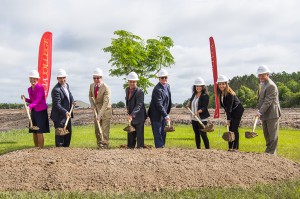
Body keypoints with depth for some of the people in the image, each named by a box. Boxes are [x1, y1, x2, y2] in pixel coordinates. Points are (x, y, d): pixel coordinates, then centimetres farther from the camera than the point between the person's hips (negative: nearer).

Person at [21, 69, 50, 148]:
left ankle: (41, 148, -1)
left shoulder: (40, 88, -13)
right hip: (33, 112, 7)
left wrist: (30, 106, -36)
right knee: (34, 132, 10)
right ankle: (36, 148, 19)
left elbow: (38, 100, -23)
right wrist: (25, 99, 0)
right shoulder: (29, 89, 10)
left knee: (39, 132, -7)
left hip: (41, 111, -7)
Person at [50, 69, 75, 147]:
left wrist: (72, 101, 5)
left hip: (67, 114, 9)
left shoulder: (66, 85, 6)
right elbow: (57, 105, -27)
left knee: (68, 132, 18)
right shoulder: (56, 90, -22)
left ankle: (66, 147, 32)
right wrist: (65, 112, -37)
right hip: (59, 116, -9)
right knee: (60, 133, -2)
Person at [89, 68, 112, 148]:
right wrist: (93, 105, 0)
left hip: (105, 110, -6)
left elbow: (105, 103, -30)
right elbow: (90, 96, 15)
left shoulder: (106, 88, -24)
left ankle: (104, 145, 0)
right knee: (97, 129, 13)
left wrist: (100, 114, -38)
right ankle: (99, 144, 27)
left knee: (105, 129, -7)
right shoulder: (91, 85, -3)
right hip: (96, 109, 6)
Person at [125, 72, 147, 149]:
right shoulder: (127, 90, 6)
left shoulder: (140, 91, -17)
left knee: (139, 134, -2)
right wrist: (128, 109, 7)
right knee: (130, 134, 12)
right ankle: (130, 147, 21)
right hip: (131, 116, 7)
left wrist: (132, 115, -34)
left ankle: (140, 147, 6)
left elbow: (139, 105, -24)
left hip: (139, 116, -7)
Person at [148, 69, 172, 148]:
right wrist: (166, 116, -26)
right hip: (156, 115, -8)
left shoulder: (167, 85, 6)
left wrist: (167, 114, 14)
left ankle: (162, 146, 25)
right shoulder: (157, 89, -22)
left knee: (163, 133, 14)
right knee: (158, 133, -2)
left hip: (164, 114, 8)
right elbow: (159, 104, -25)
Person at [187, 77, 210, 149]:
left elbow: (204, 107, -19)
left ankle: (207, 148, 1)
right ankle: (198, 148, 23)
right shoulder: (194, 95, 10)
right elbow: (190, 103, 30)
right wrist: (189, 104, 10)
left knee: (203, 134, -9)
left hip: (202, 119, -7)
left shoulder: (205, 95, -11)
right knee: (196, 134, 13)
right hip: (194, 118, 7)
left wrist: (198, 111, -32)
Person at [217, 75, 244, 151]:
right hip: (231, 112, 8)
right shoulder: (220, 93, -2)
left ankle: (235, 147, -3)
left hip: (237, 111, -7)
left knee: (234, 129, -9)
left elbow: (229, 107, -26)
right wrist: (228, 118, 5)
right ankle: (230, 147, 8)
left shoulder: (229, 94, -24)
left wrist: (228, 119, -27)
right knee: (230, 128, 5)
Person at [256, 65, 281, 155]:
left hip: (272, 114, -10)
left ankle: (272, 153, 6)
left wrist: (260, 112, -25)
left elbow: (268, 101, -23)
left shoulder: (271, 86, -19)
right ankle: (268, 151, 29)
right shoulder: (262, 84, 14)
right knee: (266, 135, 18)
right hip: (264, 114, 10)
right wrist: (260, 111, 12)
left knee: (272, 135, -1)